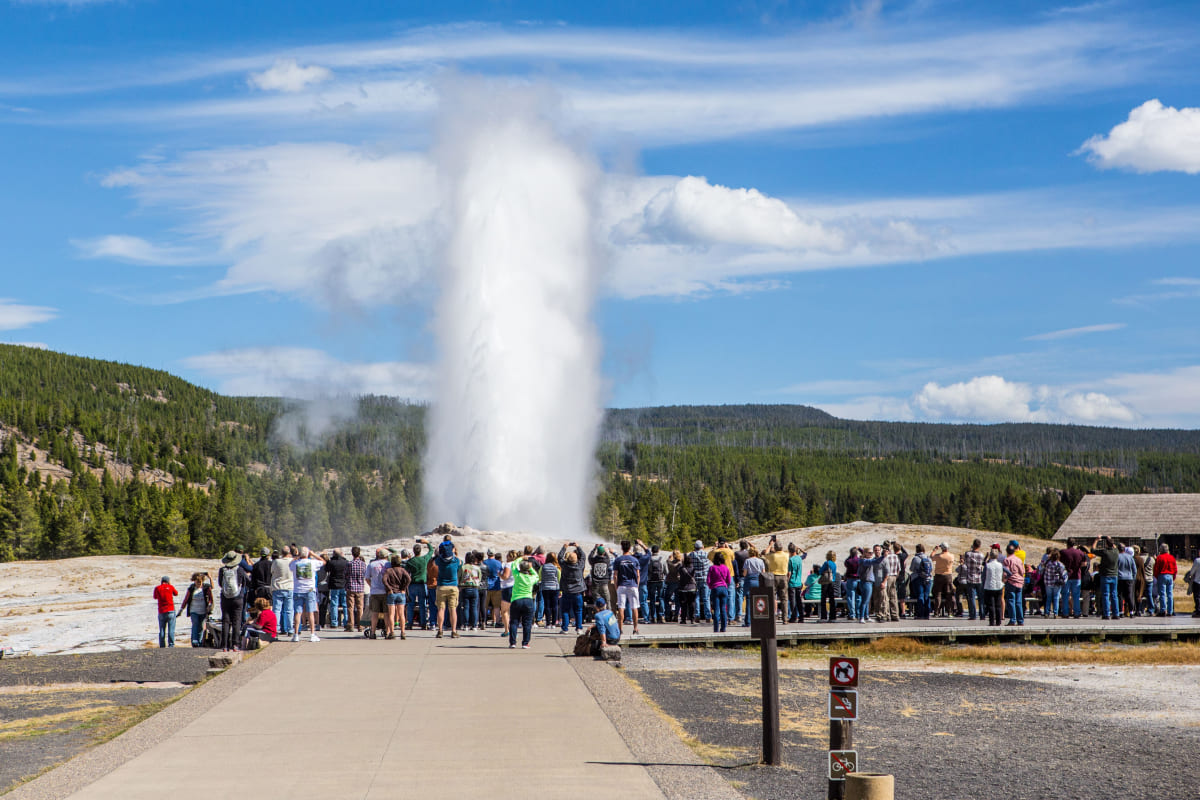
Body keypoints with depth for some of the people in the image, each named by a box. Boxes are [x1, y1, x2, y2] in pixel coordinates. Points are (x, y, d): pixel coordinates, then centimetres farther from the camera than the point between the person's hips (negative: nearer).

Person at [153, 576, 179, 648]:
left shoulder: (157, 588, 3)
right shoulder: (170, 587, 1)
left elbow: (155, 597, 21)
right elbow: (176, 593, 20)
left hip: (161, 612, 1)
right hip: (171, 611, -1)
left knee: (162, 631, 7)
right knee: (171, 630, -2)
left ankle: (162, 646, 6)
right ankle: (171, 645, -8)